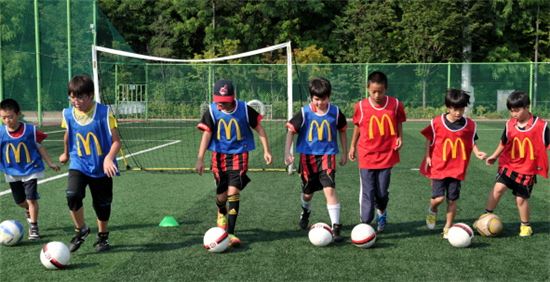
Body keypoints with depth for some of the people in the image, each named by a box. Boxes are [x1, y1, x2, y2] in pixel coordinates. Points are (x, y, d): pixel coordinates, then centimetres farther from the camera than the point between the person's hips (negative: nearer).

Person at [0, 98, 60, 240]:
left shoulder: (30, 130, -13)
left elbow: (40, 147, -1)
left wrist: (50, 163, 3)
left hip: (30, 170, -3)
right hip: (12, 172, 3)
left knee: (31, 199, -7)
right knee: (20, 201, 15)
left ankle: (33, 227, 9)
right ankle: (29, 210, 50)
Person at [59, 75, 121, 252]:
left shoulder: (104, 112, -14)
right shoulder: (68, 114, -2)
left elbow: (116, 140, -14)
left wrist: (109, 158, -30)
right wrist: (66, 154, 31)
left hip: (101, 167, -2)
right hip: (79, 164, 2)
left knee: (102, 204, 9)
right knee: (72, 195, -22)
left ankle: (103, 237, 32)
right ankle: (81, 230, 1)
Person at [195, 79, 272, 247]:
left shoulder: (245, 109, -8)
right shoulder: (212, 111, -7)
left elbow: (259, 128, 1)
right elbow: (206, 134, -11)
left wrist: (266, 150, -1)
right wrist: (200, 159, -17)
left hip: (239, 155, -1)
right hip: (219, 155, 1)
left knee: (233, 192, -13)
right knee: (222, 194, 8)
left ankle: (230, 233, -8)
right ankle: (222, 213, 46)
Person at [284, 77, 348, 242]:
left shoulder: (335, 112, -4)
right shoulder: (304, 113, -9)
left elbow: (342, 131, 10)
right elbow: (291, 131, -8)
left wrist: (344, 153, 14)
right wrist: (287, 152, -18)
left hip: (327, 155, -1)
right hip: (307, 156, 1)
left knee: (329, 189, -18)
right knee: (308, 192, 15)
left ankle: (336, 227, -13)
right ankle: (305, 212, 50)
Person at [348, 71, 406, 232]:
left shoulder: (395, 104, -5)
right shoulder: (361, 106, -6)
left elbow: (399, 123, 9)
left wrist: (399, 138, -7)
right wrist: (353, 146, 13)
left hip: (387, 155, 1)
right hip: (366, 156, -1)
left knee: (382, 192, 9)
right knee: (367, 193, 0)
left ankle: (382, 213, 39)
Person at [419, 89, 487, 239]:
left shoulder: (470, 125, -1)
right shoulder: (437, 122, -7)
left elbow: (472, 143, 7)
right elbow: (429, 140, 5)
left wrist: (477, 153, -11)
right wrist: (427, 156, -1)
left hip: (457, 168, 2)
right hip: (439, 166, -2)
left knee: (452, 200, 5)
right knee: (438, 197, -8)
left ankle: (448, 228, 20)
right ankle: (432, 210, 28)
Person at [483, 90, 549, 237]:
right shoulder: (509, 124, -2)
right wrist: (494, 156, 13)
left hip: (528, 170, -2)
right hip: (509, 165, 3)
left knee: (521, 198, 4)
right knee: (498, 187, -15)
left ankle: (525, 225, 26)